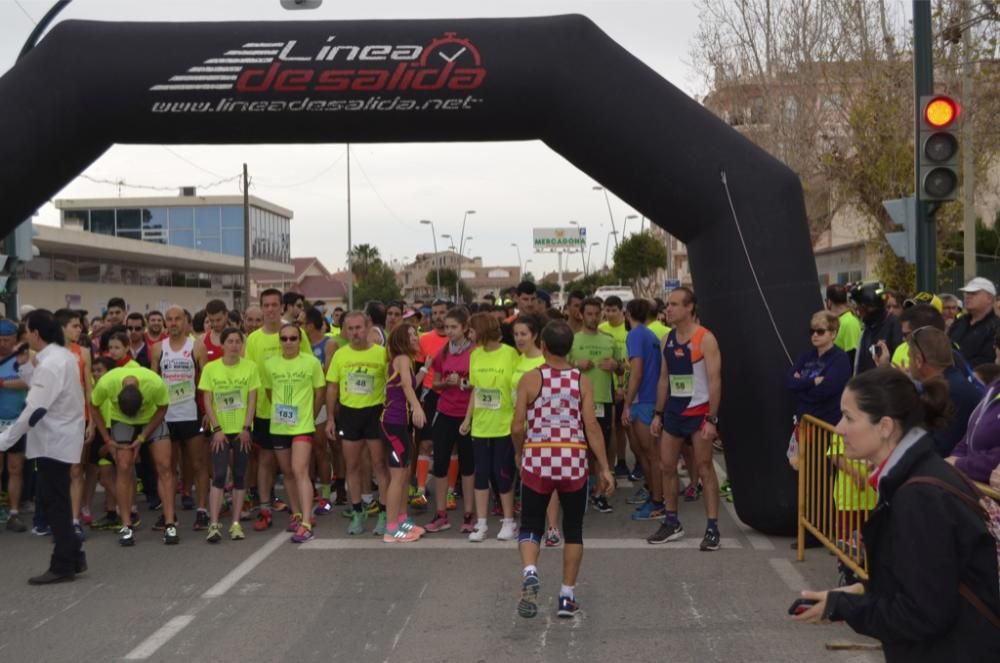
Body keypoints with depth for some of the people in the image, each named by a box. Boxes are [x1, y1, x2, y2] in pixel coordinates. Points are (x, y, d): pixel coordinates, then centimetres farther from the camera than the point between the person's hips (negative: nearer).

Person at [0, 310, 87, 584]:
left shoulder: (49, 364, -20)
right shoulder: (64, 356, 10)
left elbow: (34, 409, -25)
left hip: (53, 441, -9)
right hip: (61, 437, 9)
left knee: (54, 504, -3)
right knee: (55, 501, 15)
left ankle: (63, 565, 4)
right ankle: (72, 556, 20)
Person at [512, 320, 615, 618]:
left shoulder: (530, 379, -4)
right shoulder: (582, 381, -1)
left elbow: (517, 427, -5)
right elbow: (591, 427, -6)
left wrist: (519, 453, 14)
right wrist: (604, 468, -1)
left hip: (537, 461, -1)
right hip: (573, 463, 1)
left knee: (530, 526, 10)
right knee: (573, 529, 14)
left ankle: (529, 574, -17)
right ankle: (567, 596, 16)